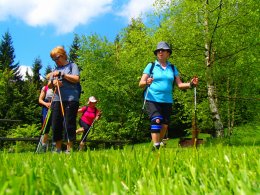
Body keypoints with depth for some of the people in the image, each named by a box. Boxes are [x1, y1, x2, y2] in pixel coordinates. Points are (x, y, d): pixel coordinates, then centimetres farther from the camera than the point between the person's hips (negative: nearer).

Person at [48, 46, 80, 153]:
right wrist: (53, 82, -3)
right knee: (56, 125, 4)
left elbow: (76, 79, -7)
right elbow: (49, 86, 20)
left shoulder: (72, 65, 8)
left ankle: (69, 149, 5)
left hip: (71, 99, -5)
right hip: (57, 100, 5)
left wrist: (62, 74, -8)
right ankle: (58, 149, 15)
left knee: (69, 124, -4)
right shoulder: (56, 69, 21)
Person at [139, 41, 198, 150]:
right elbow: (141, 84, -4)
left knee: (165, 125, 6)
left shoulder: (173, 68, 15)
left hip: (167, 101, 4)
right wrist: (147, 82, -26)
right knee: (157, 120, -21)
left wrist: (190, 84, -11)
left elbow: (180, 85, 8)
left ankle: (159, 143, 29)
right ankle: (156, 146, -16)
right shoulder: (151, 66, 5)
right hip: (152, 99, -3)